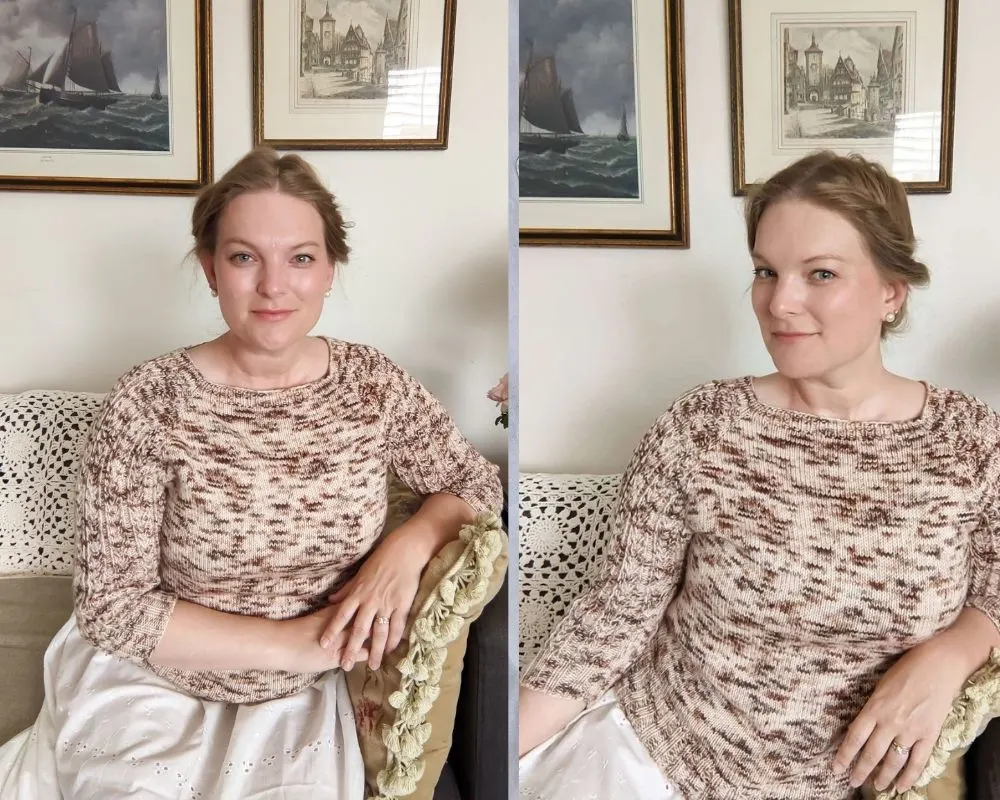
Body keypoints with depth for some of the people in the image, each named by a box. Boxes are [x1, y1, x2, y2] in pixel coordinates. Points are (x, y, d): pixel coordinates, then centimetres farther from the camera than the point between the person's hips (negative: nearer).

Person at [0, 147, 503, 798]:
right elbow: (112, 606, -13)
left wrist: (407, 546, -17)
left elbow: (479, 483, 3)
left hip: (299, 702, 2)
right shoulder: (150, 403, -16)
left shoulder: (374, 385, -8)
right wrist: (290, 642, -18)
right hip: (154, 690, -2)